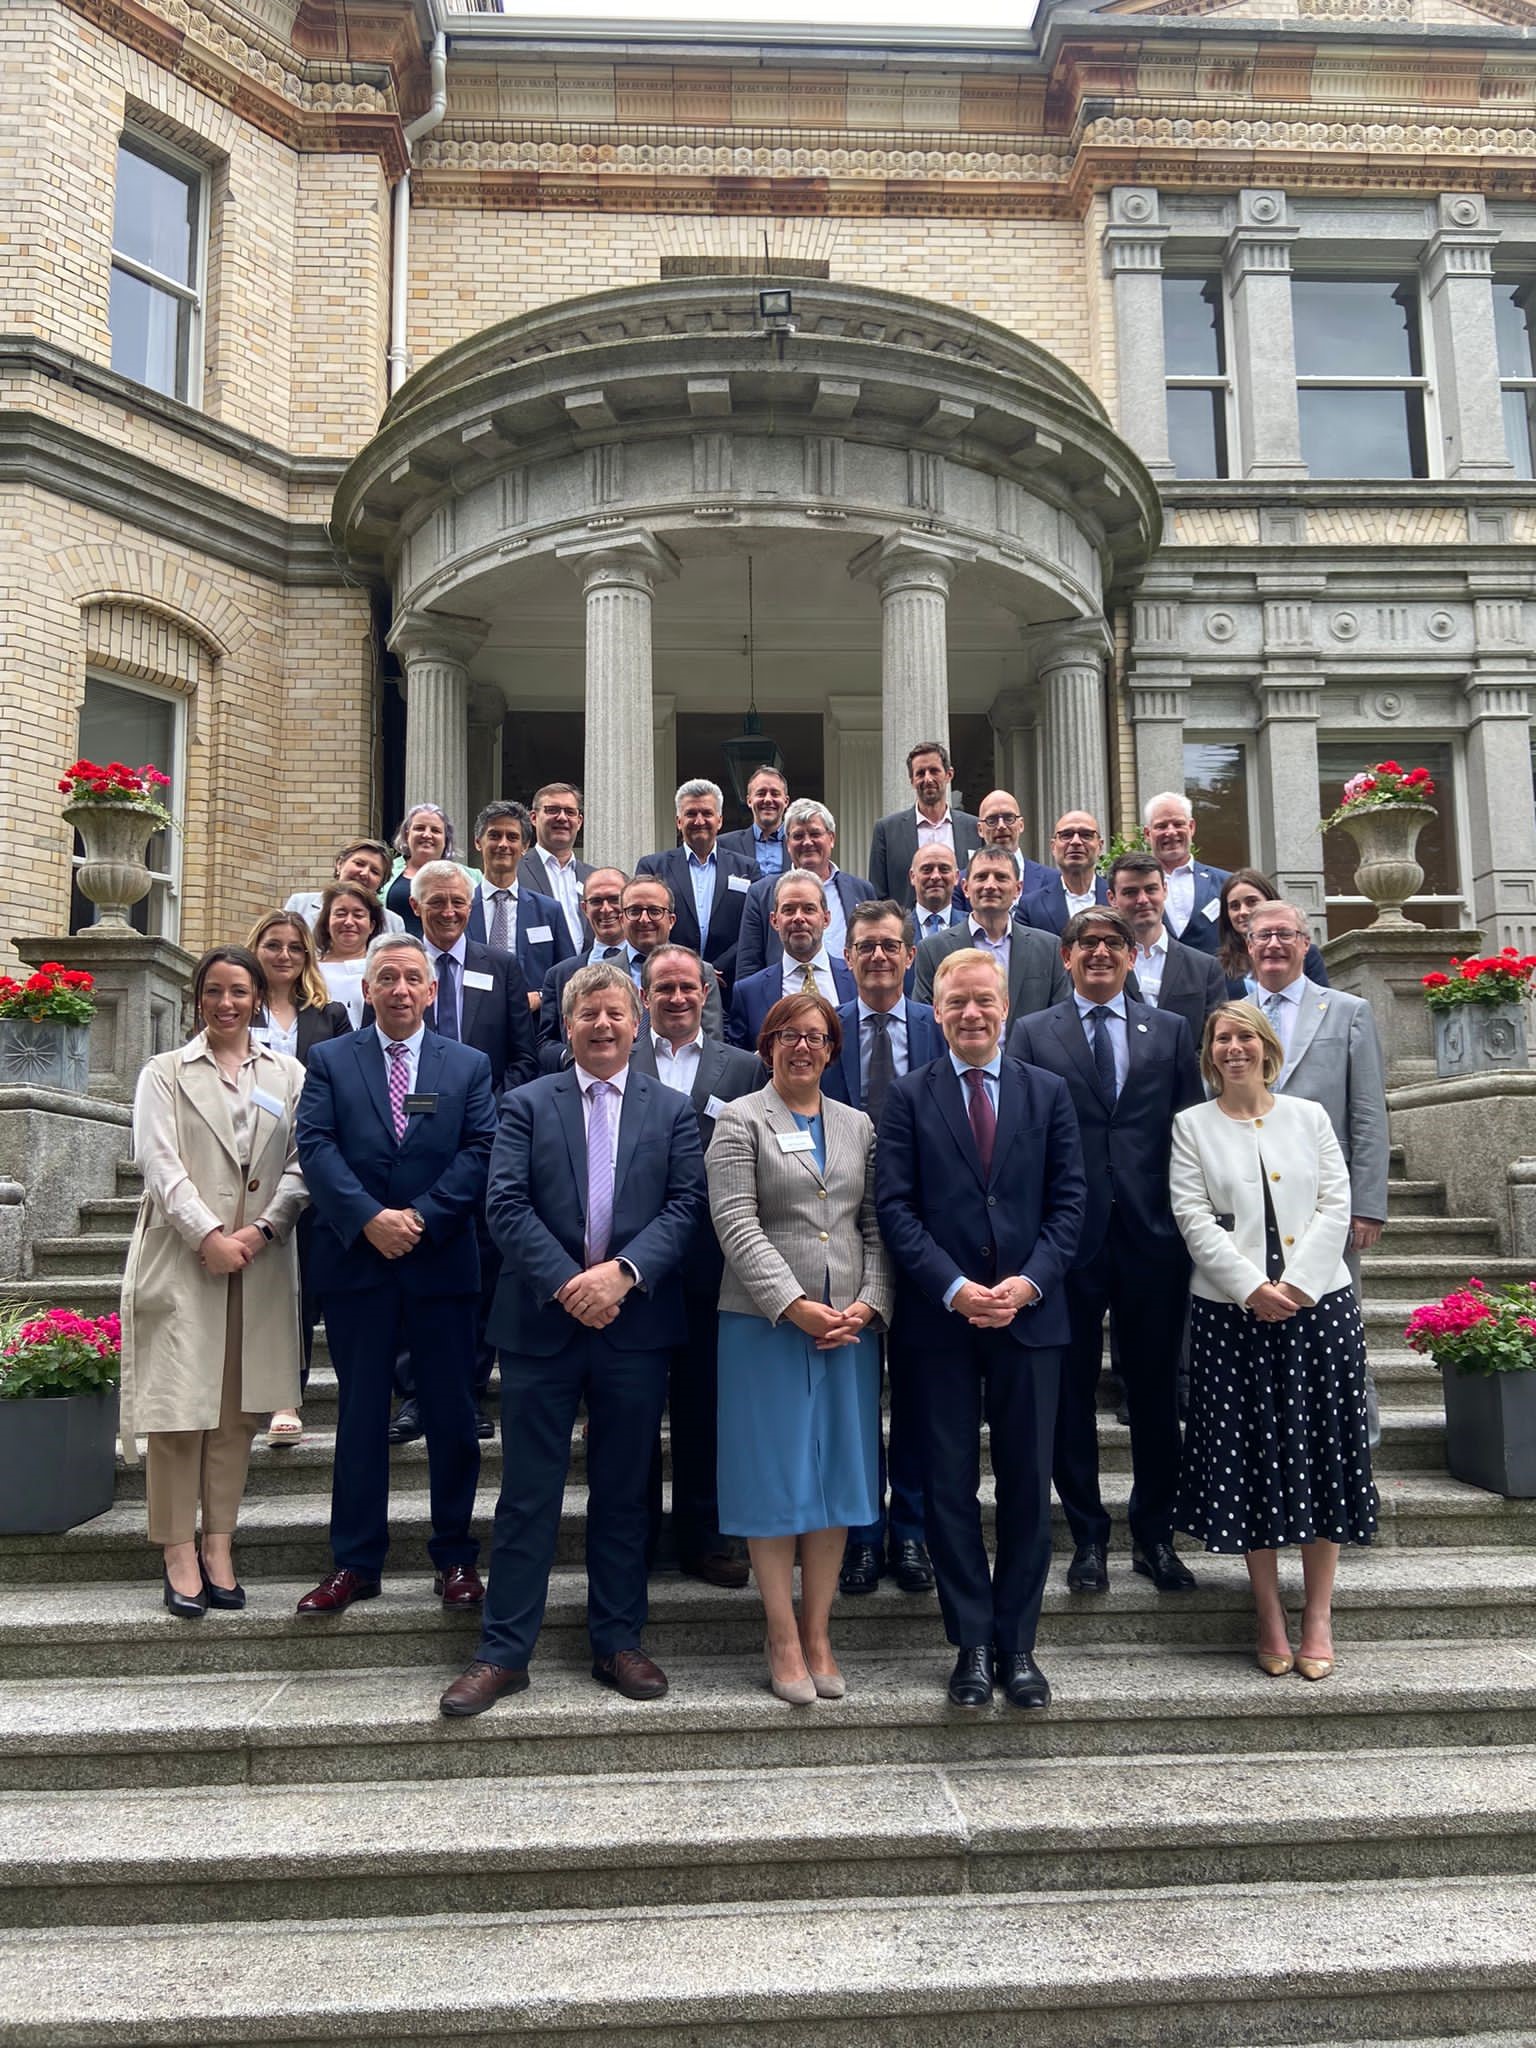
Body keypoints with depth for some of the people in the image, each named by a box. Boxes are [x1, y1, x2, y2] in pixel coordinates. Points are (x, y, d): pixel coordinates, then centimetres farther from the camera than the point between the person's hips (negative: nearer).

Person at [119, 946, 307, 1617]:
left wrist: (261, 1231, -11)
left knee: (237, 1407, 5)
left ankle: (218, 1547, 12)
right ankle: (179, 1555, 5)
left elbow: (301, 1163, 4)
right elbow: (159, 1162, -3)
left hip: (260, 1260, 2)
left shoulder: (288, 1075, 12)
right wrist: (209, 1235, -15)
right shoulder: (165, 1072, 8)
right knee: (179, 1407, -2)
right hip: (182, 1256, -2)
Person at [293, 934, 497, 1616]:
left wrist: (421, 1216, -15)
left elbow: (480, 1152, -3)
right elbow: (316, 1146, -5)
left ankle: (455, 1558, 21)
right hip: (354, 1262, 0)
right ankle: (355, 1563, 19)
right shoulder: (329, 1061, 7)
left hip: (442, 1261, 0)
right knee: (359, 1417, 9)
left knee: (452, 1416, 7)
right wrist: (369, 1218, -17)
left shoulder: (469, 1066, 8)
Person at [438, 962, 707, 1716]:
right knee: (528, 1493, 5)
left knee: (623, 1492, 11)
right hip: (542, 1322, -1)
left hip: (635, 1323, 1)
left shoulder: (672, 1110, 8)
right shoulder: (526, 1104, 5)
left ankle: (618, 1643, 23)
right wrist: (568, 1283, -16)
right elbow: (506, 1205, -5)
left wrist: (622, 1272, -16)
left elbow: (686, 1206, -2)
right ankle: (503, 1652, 14)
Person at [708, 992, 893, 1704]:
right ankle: (783, 1639, 13)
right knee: (775, 1477, 2)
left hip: (851, 1326, 4)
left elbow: (877, 1225, 9)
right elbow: (737, 1226, -10)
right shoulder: (740, 1121, 0)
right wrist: (795, 1306, -17)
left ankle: (818, 1634, 19)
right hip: (767, 1325, -4)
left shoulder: (858, 1126, 14)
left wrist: (868, 1304, -6)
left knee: (837, 1476, 8)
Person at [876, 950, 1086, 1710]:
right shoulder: (909, 1096, 3)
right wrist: (954, 1288, -14)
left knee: (1027, 1484, 7)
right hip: (941, 1318, -1)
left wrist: (1030, 1281, -11)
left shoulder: (1048, 1093, 7)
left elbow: (1068, 1200, 3)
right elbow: (896, 1206, -4)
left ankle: (1017, 1642, 19)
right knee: (950, 1484, 5)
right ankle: (972, 1642, 17)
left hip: (1030, 1312, 1)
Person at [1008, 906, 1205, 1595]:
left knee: (1155, 1389, 9)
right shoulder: (1032, 1034, 6)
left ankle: (1154, 1534, 24)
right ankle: (1088, 1536, 20)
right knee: (1071, 1390, 6)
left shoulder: (1171, 1032, 11)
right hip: (1069, 1234, -1)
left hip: (1153, 1234, 1)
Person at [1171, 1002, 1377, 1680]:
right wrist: (1251, 1289, -14)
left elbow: (1335, 1205, 2)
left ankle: (1318, 1614, 15)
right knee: (1250, 1453, 3)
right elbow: (1194, 1218, -3)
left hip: (1318, 1304, 1)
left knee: (1321, 1449, 4)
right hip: (1232, 1312, -1)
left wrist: (1297, 1284, -11)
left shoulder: (1309, 1116, 9)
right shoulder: (1192, 1126, 5)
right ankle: (1270, 1616, 15)